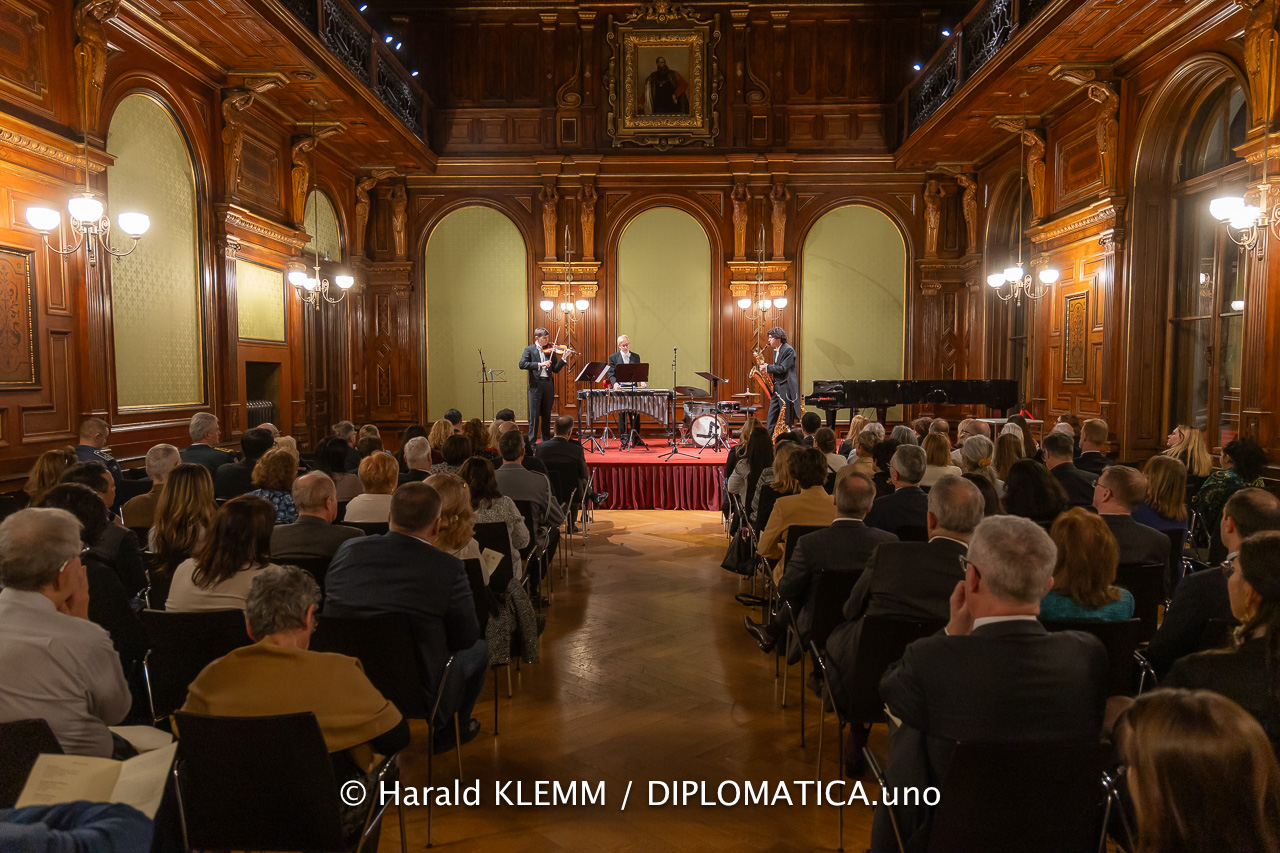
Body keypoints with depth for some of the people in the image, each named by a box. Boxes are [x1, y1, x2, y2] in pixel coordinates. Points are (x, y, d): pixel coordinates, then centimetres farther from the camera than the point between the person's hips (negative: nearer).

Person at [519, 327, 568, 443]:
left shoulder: (550, 351, 11)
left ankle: (546, 440, 18)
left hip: (548, 384, 4)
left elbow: (556, 369, 8)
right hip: (535, 385, -4)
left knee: (547, 415, 10)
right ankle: (532, 441, 3)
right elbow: (522, 364, -13)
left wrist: (564, 359, -7)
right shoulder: (529, 350, 2)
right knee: (534, 414, -2)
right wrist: (539, 364, -20)